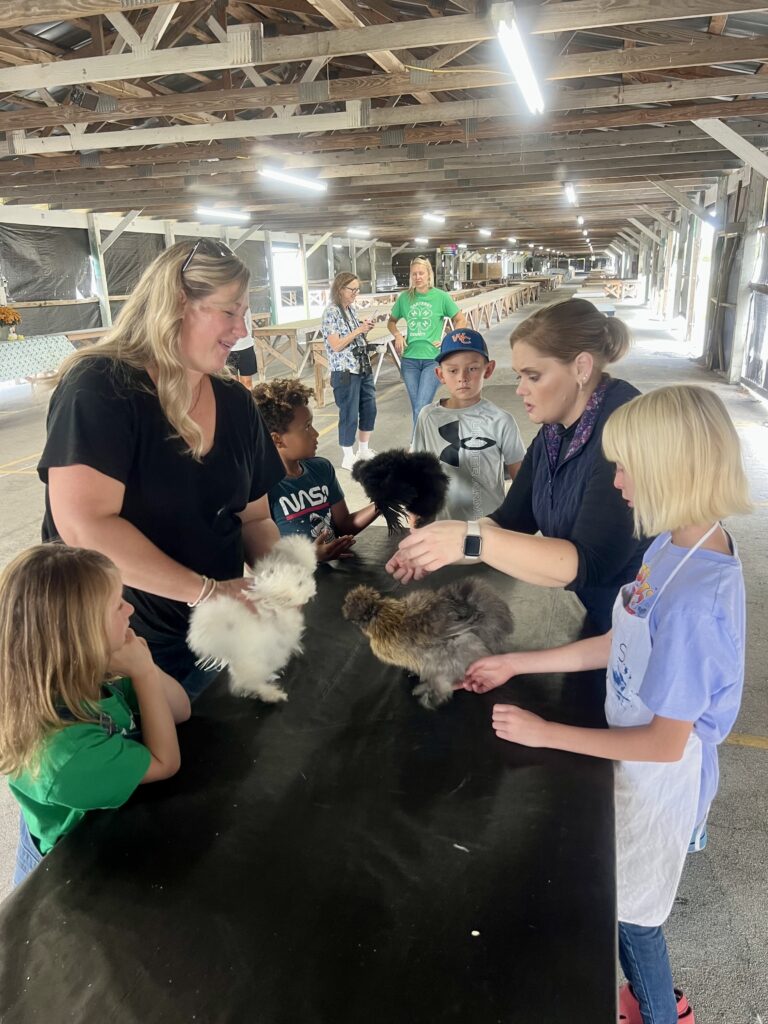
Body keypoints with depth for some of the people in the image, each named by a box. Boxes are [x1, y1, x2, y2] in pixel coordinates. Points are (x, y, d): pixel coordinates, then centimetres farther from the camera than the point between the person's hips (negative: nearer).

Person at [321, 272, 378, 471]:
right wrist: (358, 331, -19)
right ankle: (348, 457, 14)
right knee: (349, 415, 0)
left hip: (363, 367, 8)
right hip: (345, 372, -8)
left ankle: (364, 450, 29)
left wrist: (365, 328, 2)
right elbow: (336, 345, -18)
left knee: (369, 408, 13)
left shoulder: (352, 309, 11)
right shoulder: (331, 312, -13)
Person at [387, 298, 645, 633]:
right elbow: (511, 518, 4)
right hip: (577, 613, 7)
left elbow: (589, 565, -31)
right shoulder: (553, 430, 0)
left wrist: (472, 540, -34)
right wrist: (438, 548, -12)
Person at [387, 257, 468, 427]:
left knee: (421, 409, -11)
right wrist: (397, 335, -1)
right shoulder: (404, 297, 3)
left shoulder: (441, 296, -4)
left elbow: (461, 321, 5)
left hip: (433, 359, -3)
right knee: (416, 408, 9)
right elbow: (391, 322, 18)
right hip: (409, 359, 3)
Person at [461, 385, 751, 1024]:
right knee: (630, 907, 28)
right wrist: (517, 664, 2)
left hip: (660, 779, -7)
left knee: (632, 916, 19)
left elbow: (665, 742, -25)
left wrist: (547, 733, -18)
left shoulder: (692, 599, -35)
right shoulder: (677, 543, -8)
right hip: (644, 762, 7)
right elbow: (626, 645, 2)